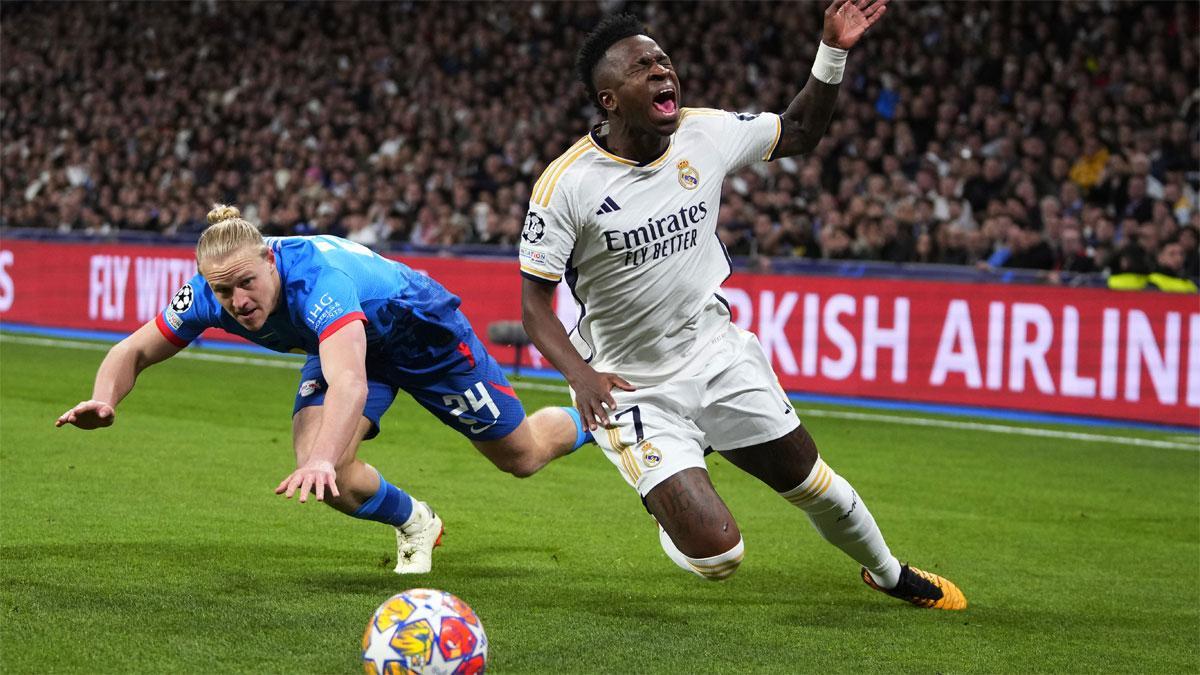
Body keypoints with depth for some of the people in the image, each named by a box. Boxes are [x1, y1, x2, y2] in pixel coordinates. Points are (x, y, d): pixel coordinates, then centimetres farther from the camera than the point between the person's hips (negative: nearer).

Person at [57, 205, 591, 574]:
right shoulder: (210, 294, -28)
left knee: (522, 458, 11)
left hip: (421, 330, -4)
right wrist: (105, 401, -39)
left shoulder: (318, 276, -46)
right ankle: (414, 524, 13)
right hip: (349, 343, 5)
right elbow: (134, 352, -17)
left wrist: (324, 459, -77)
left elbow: (349, 383, -60)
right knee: (324, 478, -20)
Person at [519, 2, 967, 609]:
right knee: (715, 555, -18)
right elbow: (535, 305, -14)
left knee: (811, 482, 15)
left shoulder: (706, 134, -7)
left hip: (719, 353, 5)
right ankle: (671, 507, 20)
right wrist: (581, 376, -31)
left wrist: (833, 52, -5)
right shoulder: (566, 184, -20)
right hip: (632, 387, -4)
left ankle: (890, 575, 46)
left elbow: (799, 133, 11)